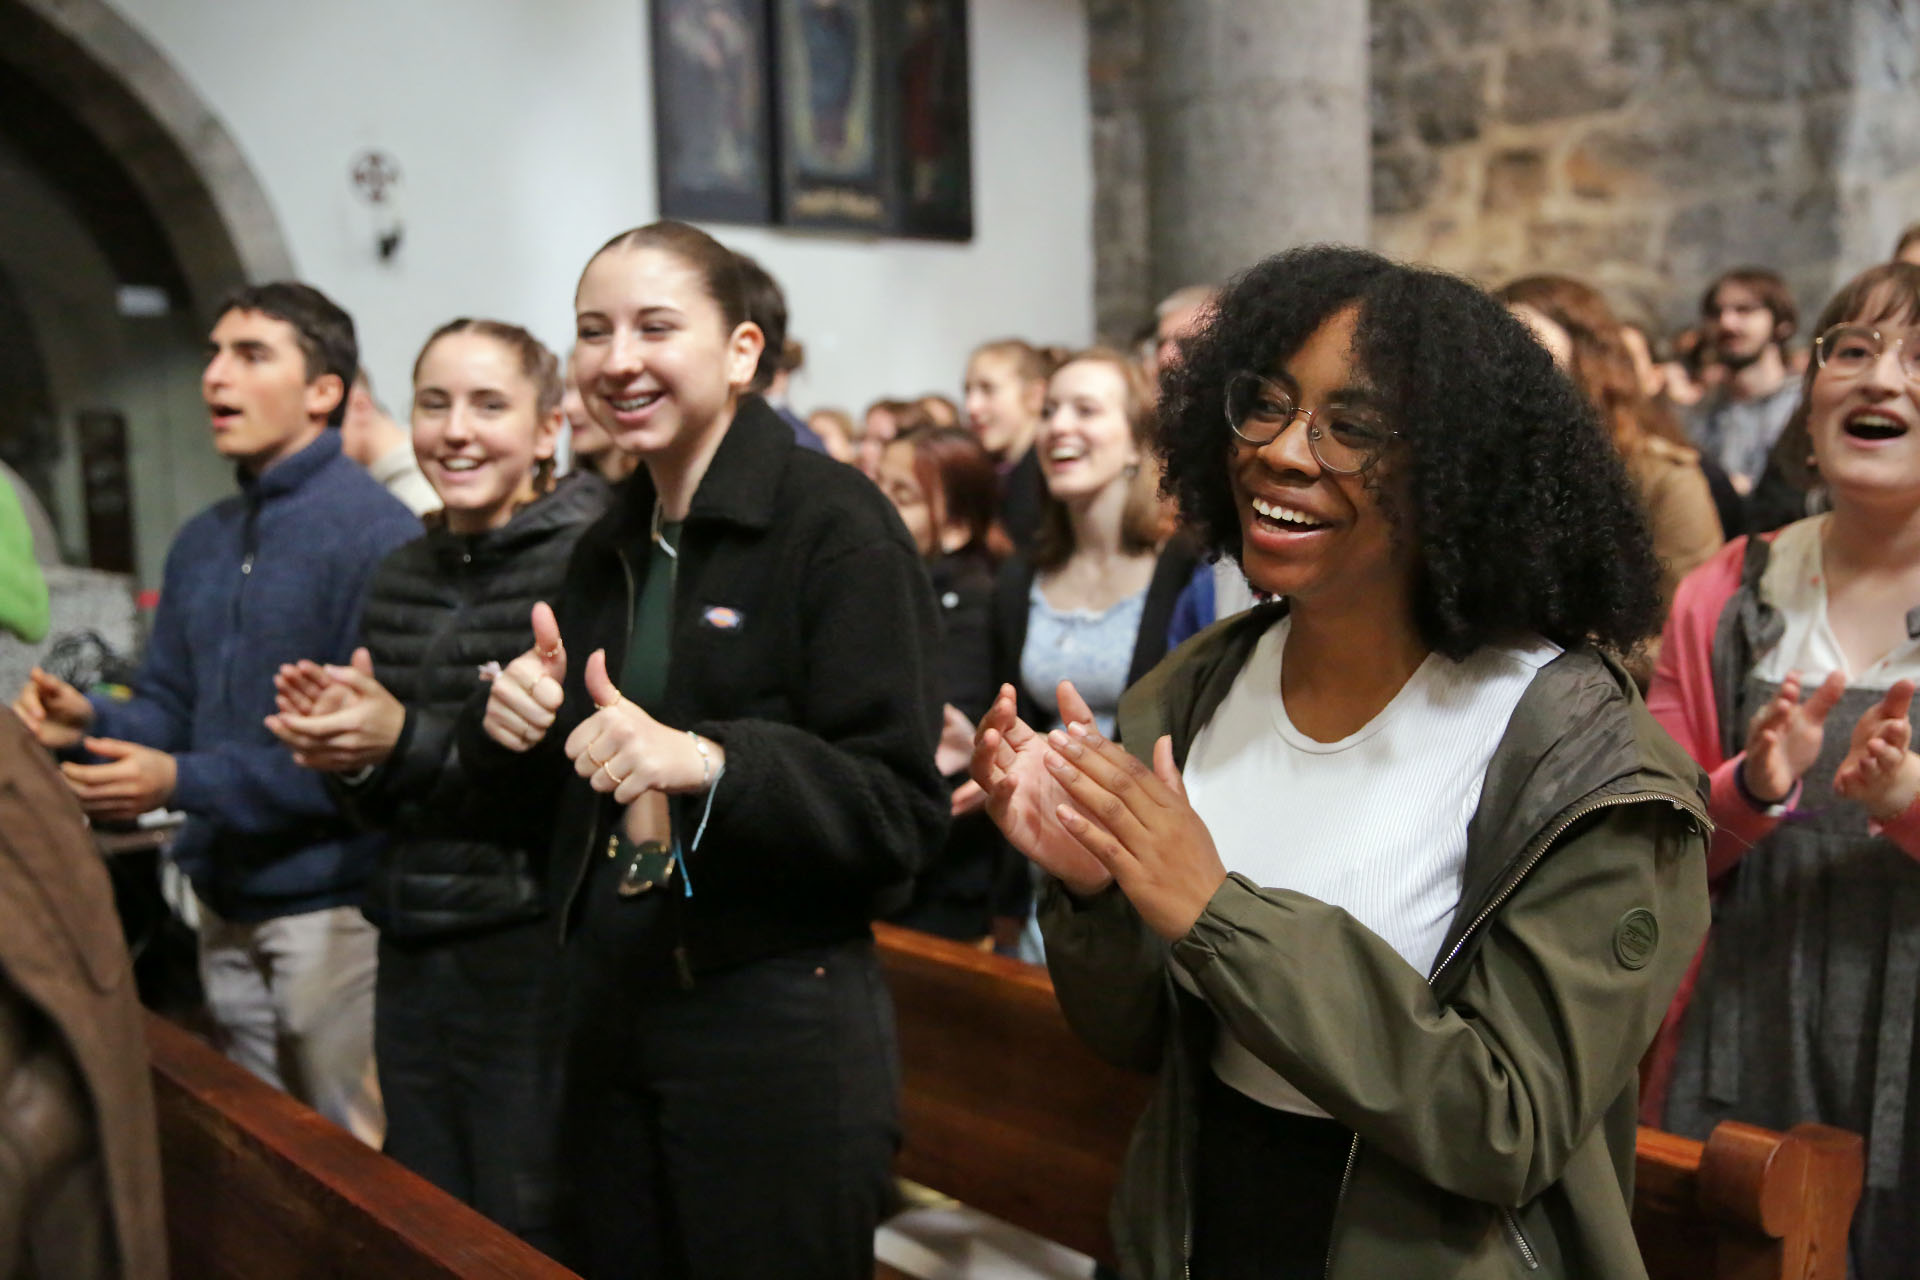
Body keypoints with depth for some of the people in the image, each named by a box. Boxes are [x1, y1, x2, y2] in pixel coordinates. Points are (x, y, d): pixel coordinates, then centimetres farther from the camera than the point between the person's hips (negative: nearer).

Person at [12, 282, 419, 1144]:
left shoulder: (374, 532, -15)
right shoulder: (202, 542, 11)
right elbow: (171, 708, 15)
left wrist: (184, 782, -21)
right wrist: (89, 722, -7)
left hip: (329, 903, -7)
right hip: (226, 909, 8)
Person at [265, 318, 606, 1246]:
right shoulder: (399, 579, 10)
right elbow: (385, 808, 15)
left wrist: (409, 740, -20)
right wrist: (342, 749, -6)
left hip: (539, 961, -6)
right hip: (413, 958, 6)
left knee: (528, 1238, 7)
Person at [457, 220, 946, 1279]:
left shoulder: (834, 523, -13)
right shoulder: (608, 550, 10)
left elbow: (901, 808, -18)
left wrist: (708, 761, -32)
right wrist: (514, 725, -5)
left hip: (777, 1026, -6)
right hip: (609, 1007, 7)